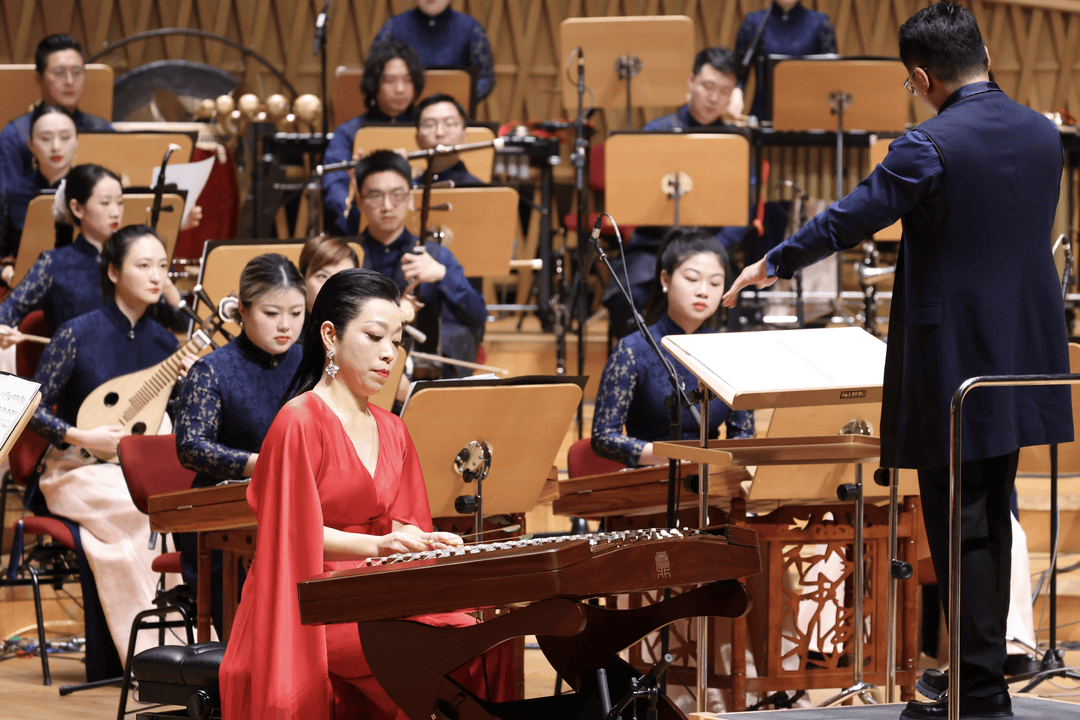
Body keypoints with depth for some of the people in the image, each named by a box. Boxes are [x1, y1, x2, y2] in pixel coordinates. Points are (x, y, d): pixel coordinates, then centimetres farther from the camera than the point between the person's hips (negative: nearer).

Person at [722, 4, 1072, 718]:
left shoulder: (930, 148, -17)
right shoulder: (1044, 134, 4)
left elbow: (848, 219, -9)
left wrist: (772, 264, 7)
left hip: (955, 366, -7)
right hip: (1023, 364, 7)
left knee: (960, 529, -1)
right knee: (992, 521, 16)